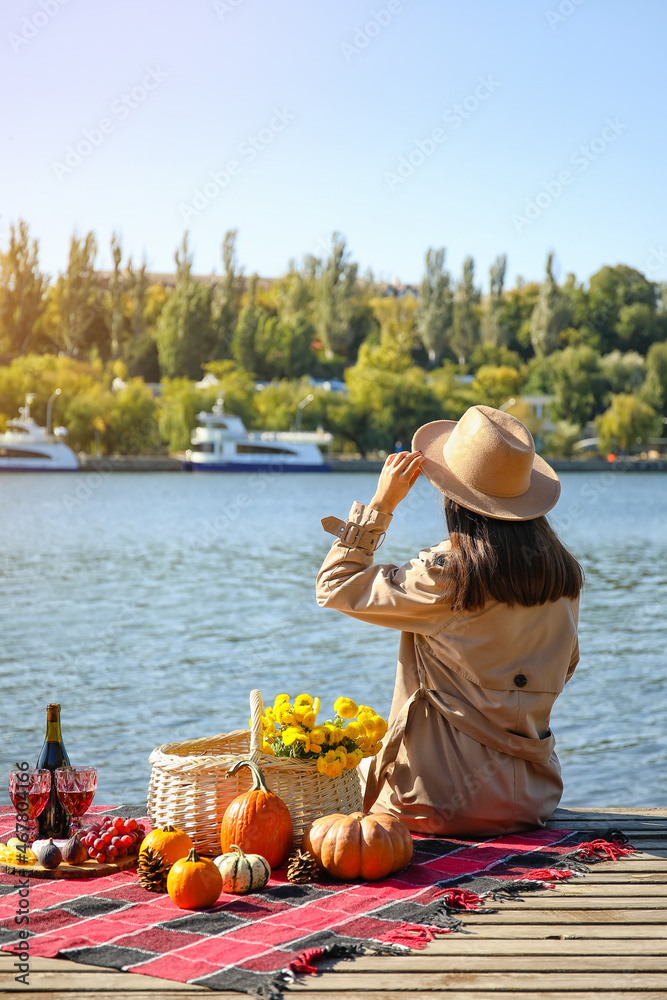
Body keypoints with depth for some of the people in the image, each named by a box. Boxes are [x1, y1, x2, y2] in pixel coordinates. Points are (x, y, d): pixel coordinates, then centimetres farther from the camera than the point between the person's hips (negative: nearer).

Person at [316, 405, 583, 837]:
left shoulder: (446, 576, -20)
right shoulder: (565, 574, -3)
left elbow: (334, 586, -9)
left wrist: (381, 503, -8)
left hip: (447, 802, -5)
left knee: (363, 772, 27)